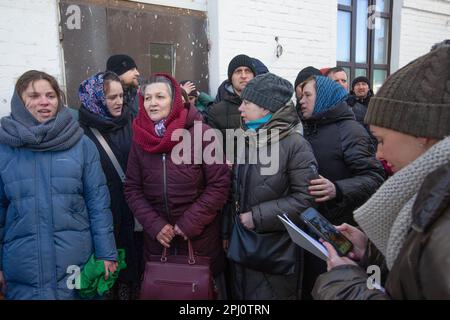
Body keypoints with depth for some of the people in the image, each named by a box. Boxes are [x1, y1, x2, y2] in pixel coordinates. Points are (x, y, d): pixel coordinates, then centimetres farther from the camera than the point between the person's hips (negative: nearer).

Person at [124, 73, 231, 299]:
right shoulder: (140, 138, 0)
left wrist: (190, 223, -15)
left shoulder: (201, 133, -13)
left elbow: (219, 184, -12)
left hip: (200, 236, -3)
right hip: (157, 237, 3)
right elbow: (132, 188, 2)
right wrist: (154, 224, -10)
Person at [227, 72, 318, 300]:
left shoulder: (295, 144, -15)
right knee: (243, 296, 19)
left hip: (277, 252, -6)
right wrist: (228, 229, 9)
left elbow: (304, 198, -19)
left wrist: (258, 216, -18)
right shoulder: (246, 139, 7)